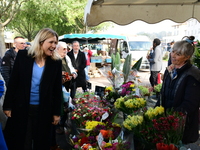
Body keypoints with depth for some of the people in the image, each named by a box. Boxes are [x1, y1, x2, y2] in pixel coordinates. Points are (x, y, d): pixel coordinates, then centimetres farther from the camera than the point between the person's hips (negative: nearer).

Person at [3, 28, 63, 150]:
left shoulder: (56, 63, -4)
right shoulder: (23, 56, -5)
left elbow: (57, 89, 1)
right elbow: (13, 82, -2)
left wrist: (57, 112, 1)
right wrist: (8, 105, -3)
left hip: (44, 110, 1)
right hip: (21, 108, 0)